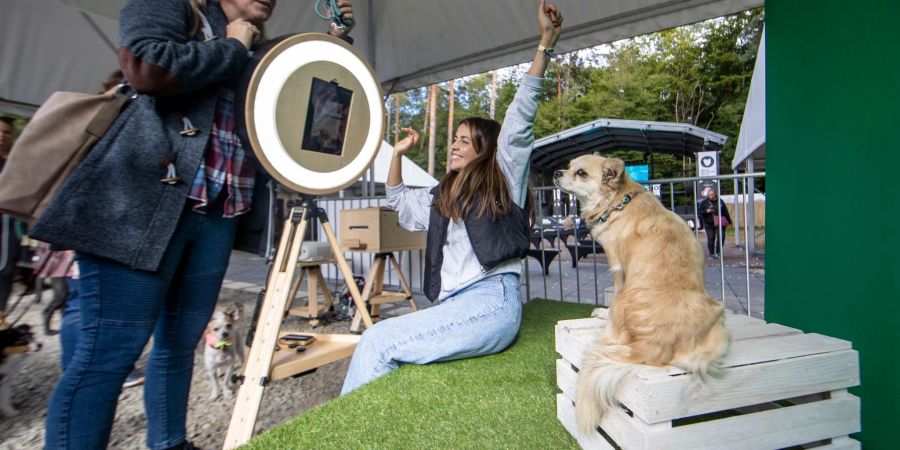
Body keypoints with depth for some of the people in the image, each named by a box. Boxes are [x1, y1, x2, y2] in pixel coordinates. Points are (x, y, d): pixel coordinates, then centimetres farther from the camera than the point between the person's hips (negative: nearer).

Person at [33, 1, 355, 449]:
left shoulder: (257, 56, 23)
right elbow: (147, 67, -14)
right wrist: (232, 47, -1)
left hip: (218, 213, 7)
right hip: (144, 200, -7)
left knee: (181, 340, 14)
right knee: (110, 349, -5)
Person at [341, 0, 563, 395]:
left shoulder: (503, 179, 5)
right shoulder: (443, 198, 24)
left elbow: (520, 116, -6)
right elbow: (397, 199, 36)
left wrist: (546, 44, -11)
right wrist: (398, 154, 26)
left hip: (491, 302, -7)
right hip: (454, 305, 7)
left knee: (377, 343, -16)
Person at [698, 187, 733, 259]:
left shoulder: (720, 201, 8)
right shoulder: (704, 202, 2)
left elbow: (725, 212, 13)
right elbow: (699, 211, 0)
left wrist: (729, 221, 15)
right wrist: (706, 211, -17)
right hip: (709, 224, -2)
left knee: (721, 237, -7)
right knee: (711, 239, 0)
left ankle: (718, 252, 6)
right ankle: (711, 254, 10)